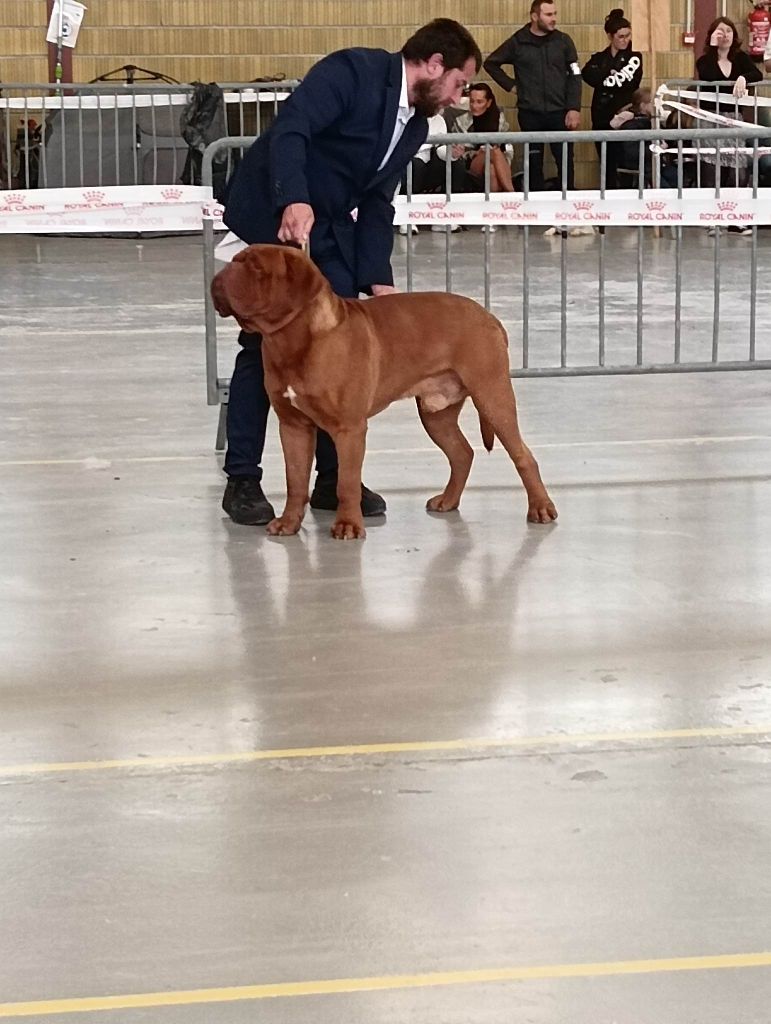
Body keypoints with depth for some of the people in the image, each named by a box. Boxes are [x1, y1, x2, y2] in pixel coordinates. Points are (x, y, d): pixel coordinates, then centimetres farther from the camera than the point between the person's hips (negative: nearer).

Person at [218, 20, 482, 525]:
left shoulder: (415, 124, 6)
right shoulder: (353, 70, -18)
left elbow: (376, 203, 7)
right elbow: (289, 129, -30)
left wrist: (377, 279, -3)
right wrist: (294, 202, -44)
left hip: (329, 231, 7)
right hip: (272, 220, -7)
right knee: (264, 347, -5)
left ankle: (335, 478, 9)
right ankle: (243, 479, 3)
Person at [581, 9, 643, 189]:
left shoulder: (634, 58, 6)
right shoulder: (598, 59, 11)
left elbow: (630, 82, -10)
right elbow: (589, 75, -8)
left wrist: (606, 79, -9)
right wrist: (612, 75, -13)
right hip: (603, 119, 3)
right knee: (608, 166, 4)